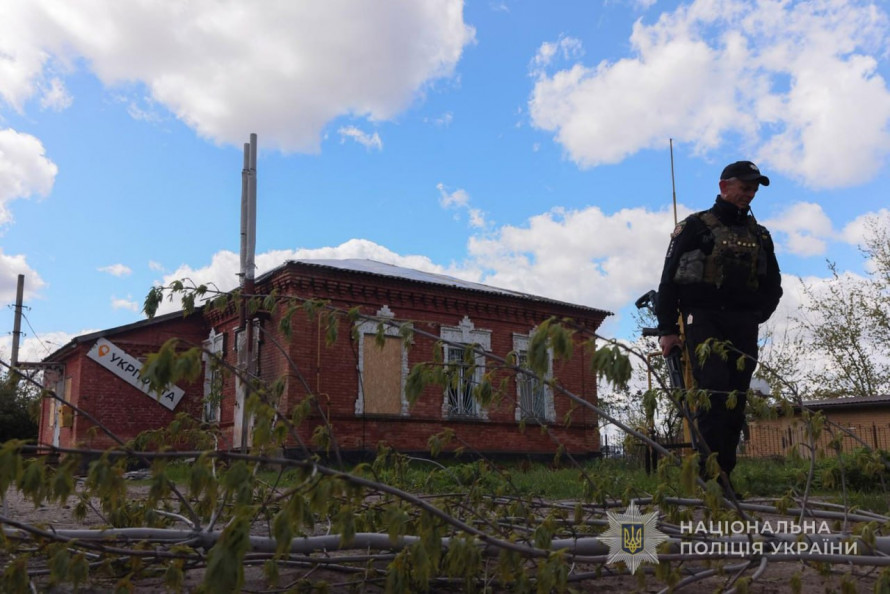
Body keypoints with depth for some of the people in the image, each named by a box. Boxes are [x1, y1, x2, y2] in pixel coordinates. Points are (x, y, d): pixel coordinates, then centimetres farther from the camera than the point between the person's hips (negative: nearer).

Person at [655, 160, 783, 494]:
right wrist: (667, 329, -7)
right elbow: (669, 279, -1)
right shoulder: (694, 227, 4)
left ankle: (724, 475, 7)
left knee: (736, 399, 1)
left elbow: (773, 286, 21)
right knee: (714, 392, -17)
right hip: (704, 319, -5)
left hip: (743, 325, 5)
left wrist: (755, 316, 3)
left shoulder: (759, 235, 19)